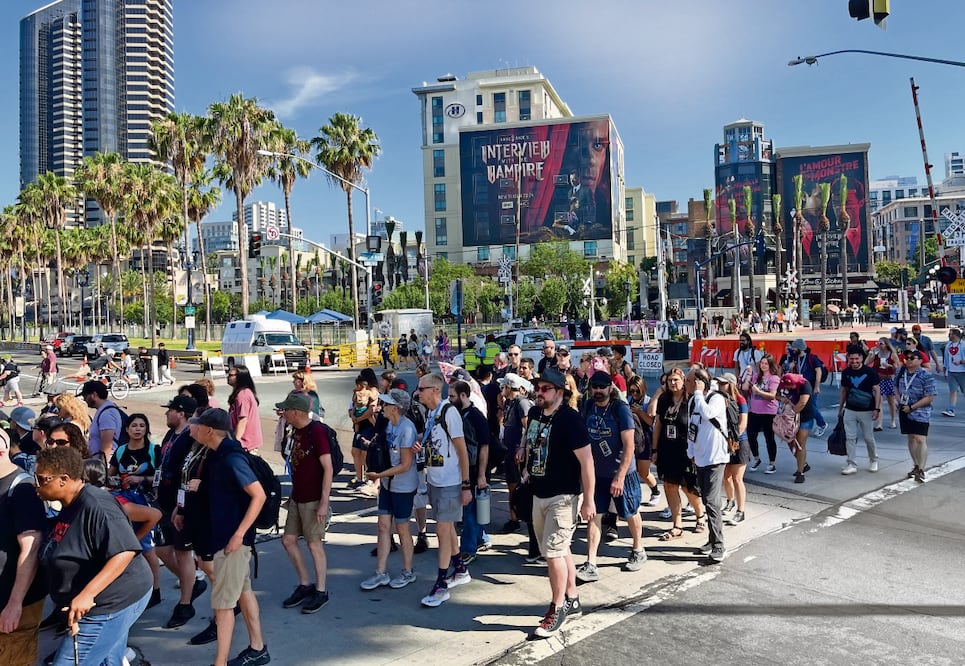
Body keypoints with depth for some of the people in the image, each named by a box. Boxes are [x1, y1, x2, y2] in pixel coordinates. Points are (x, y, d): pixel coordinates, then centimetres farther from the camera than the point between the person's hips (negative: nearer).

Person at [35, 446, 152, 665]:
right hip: (104, 604, 10)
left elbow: (124, 552, -31)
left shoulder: (95, 506, -23)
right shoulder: (70, 506, 8)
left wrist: (86, 595, -33)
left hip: (111, 604, -10)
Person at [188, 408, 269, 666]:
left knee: (222, 601, -2)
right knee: (243, 592, 18)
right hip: (223, 534, 10)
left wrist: (239, 533, -25)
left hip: (232, 538, -10)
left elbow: (259, 495, -26)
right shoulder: (217, 454, 6)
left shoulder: (231, 457, -23)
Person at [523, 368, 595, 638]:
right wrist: (529, 467, 19)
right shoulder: (535, 413, 4)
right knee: (560, 548, 17)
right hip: (539, 494, 8)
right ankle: (572, 601, 31)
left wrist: (589, 500, -18)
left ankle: (557, 609, 9)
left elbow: (586, 460, -18)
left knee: (553, 551, -7)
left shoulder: (570, 418, -18)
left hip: (563, 496, -8)